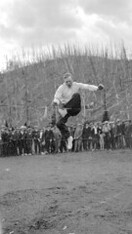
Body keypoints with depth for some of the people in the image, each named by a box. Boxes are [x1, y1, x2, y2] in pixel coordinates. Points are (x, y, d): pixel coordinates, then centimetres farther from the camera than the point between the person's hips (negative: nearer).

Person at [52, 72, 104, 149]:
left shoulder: (77, 85, -5)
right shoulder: (61, 88, -7)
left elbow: (87, 86, -17)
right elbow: (57, 97, -15)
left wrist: (97, 88, -34)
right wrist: (55, 103, -37)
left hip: (75, 108, -1)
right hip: (66, 108, 1)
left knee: (76, 95, -28)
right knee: (59, 123, -17)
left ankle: (65, 111, -27)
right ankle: (68, 137, 2)